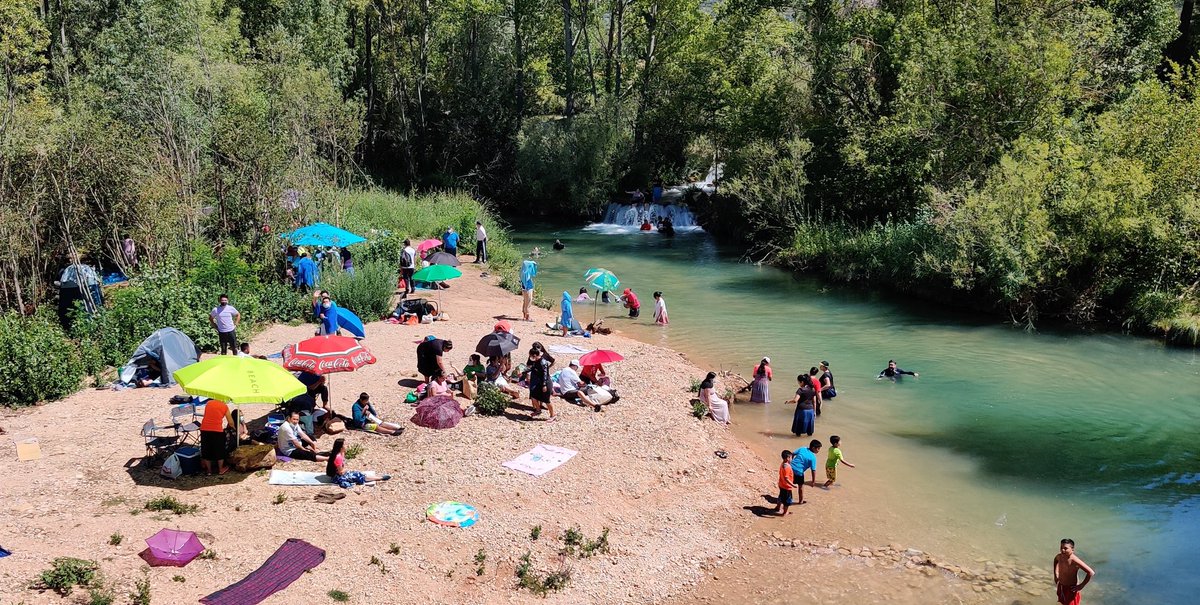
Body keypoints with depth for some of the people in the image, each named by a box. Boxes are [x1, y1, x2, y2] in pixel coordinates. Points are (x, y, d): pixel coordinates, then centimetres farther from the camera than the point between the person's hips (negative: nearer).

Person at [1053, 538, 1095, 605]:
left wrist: (1081, 586, -22)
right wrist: (1056, 575, 15)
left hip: (1071, 589, -7)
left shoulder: (1074, 560, -29)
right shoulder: (1059, 556, -9)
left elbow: (1091, 572, -31)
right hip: (1061, 587, 7)